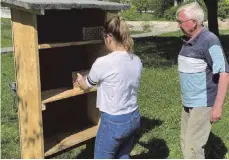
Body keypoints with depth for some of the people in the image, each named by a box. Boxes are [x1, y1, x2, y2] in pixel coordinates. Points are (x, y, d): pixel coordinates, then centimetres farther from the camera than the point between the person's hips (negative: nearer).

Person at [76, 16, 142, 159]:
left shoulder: (103, 63, -20)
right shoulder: (137, 61, -1)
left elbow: (86, 86, -1)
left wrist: (79, 78, 23)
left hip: (114, 122, -6)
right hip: (134, 117, 6)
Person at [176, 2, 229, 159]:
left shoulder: (209, 41, -17)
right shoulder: (189, 40, 8)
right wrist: (187, 99, 17)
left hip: (203, 104, -8)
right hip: (189, 103, 8)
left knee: (193, 147, -5)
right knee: (186, 142, 16)